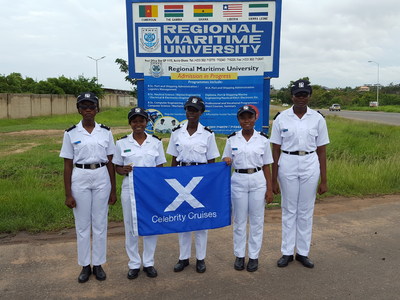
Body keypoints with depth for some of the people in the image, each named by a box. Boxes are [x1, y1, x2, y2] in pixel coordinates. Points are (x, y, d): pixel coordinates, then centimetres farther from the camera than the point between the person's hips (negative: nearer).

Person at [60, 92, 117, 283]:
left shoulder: (105, 132, 2)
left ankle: (98, 264, 24)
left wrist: (113, 189, 4)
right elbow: (67, 165, 0)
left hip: (102, 178, 1)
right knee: (82, 224, 8)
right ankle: (85, 266, 25)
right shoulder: (71, 133, -1)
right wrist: (68, 194, -4)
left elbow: (110, 162, 5)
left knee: (100, 223, 8)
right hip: (80, 179, -1)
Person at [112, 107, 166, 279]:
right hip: (130, 189, 0)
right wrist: (123, 170, -16)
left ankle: (148, 263, 25)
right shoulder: (122, 143, 1)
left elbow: (160, 167, 6)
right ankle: (134, 264, 25)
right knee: (131, 226, 8)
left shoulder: (156, 142, 2)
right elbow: (117, 167, 6)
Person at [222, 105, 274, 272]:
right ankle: (239, 255, 24)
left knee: (256, 220, 7)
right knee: (239, 220, 9)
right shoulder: (232, 139, 1)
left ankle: (254, 256, 22)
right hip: (238, 181, 1)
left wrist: (269, 188, 0)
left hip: (258, 182, 0)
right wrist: (226, 160, -16)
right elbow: (226, 162, 8)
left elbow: (266, 166, 3)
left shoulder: (263, 139, 0)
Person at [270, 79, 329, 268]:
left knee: (306, 211, 9)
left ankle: (303, 252, 24)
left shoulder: (318, 119, 1)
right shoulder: (281, 118, -2)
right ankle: (287, 252, 21)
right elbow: (275, 150, 0)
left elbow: (322, 150, 3)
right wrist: (273, 179, -1)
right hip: (287, 164, -1)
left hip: (310, 165, 1)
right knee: (289, 210, 8)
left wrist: (324, 179, 1)